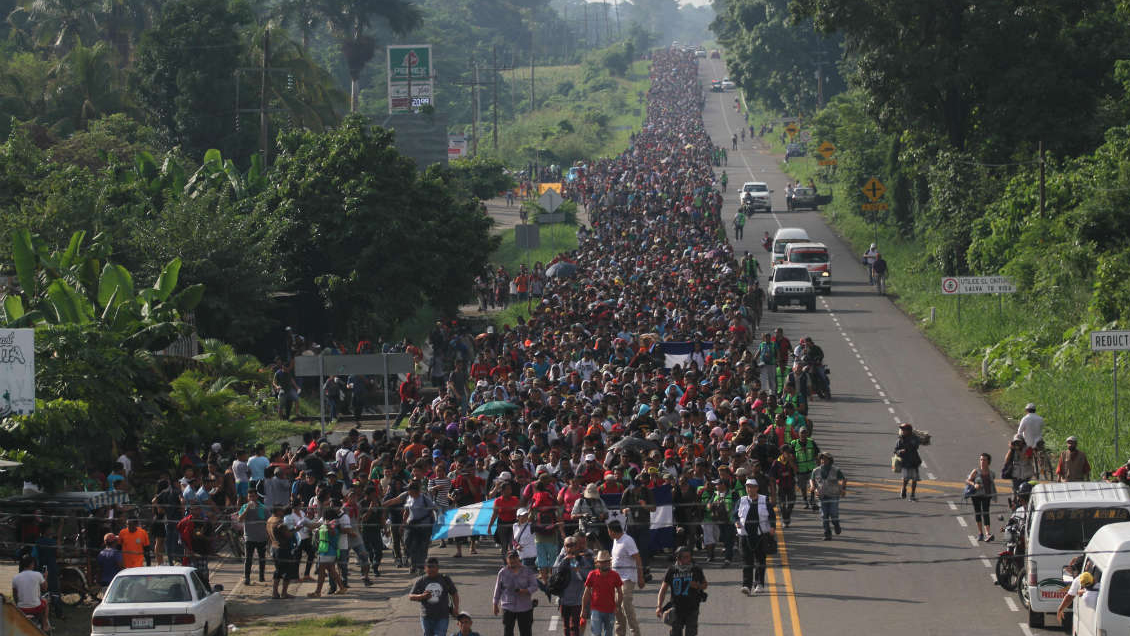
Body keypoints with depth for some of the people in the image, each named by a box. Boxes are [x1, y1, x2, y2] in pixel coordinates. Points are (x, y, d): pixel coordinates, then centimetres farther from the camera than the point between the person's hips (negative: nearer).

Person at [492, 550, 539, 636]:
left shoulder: (527, 571, 0)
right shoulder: (503, 572, 2)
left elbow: (535, 586, 0)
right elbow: (498, 589, 10)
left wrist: (526, 591, -21)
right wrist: (495, 605, 10)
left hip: (524, 607, 0)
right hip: (508, 608, 0)